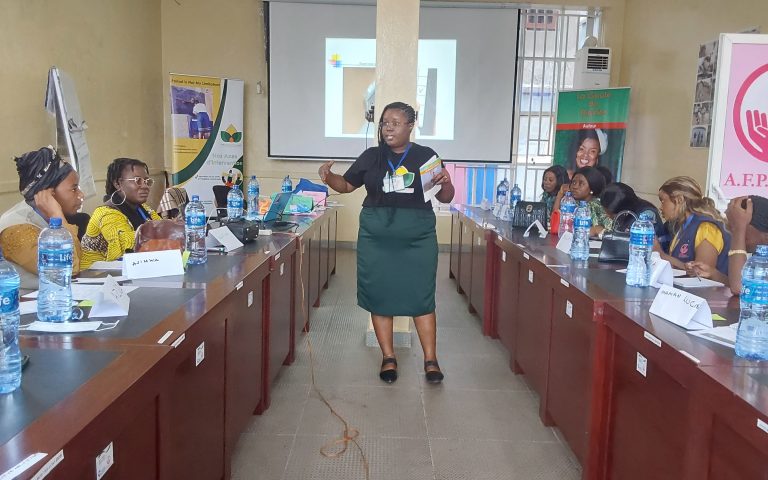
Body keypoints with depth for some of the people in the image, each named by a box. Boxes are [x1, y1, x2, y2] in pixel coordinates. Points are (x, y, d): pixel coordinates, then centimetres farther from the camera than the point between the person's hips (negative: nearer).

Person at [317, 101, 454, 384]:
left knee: (421, 296, 1)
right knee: (379, 296, 5)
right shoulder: (371, 156, 6)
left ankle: (430, 359, 12)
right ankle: (388, 358, 18)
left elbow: (445, 198, 6)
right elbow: (347, 185, 13)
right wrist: (329, 178, -7)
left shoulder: (425, 156, 3)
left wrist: (446, 183, -15)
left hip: (418, 238, -2)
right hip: (376, 238, 2)